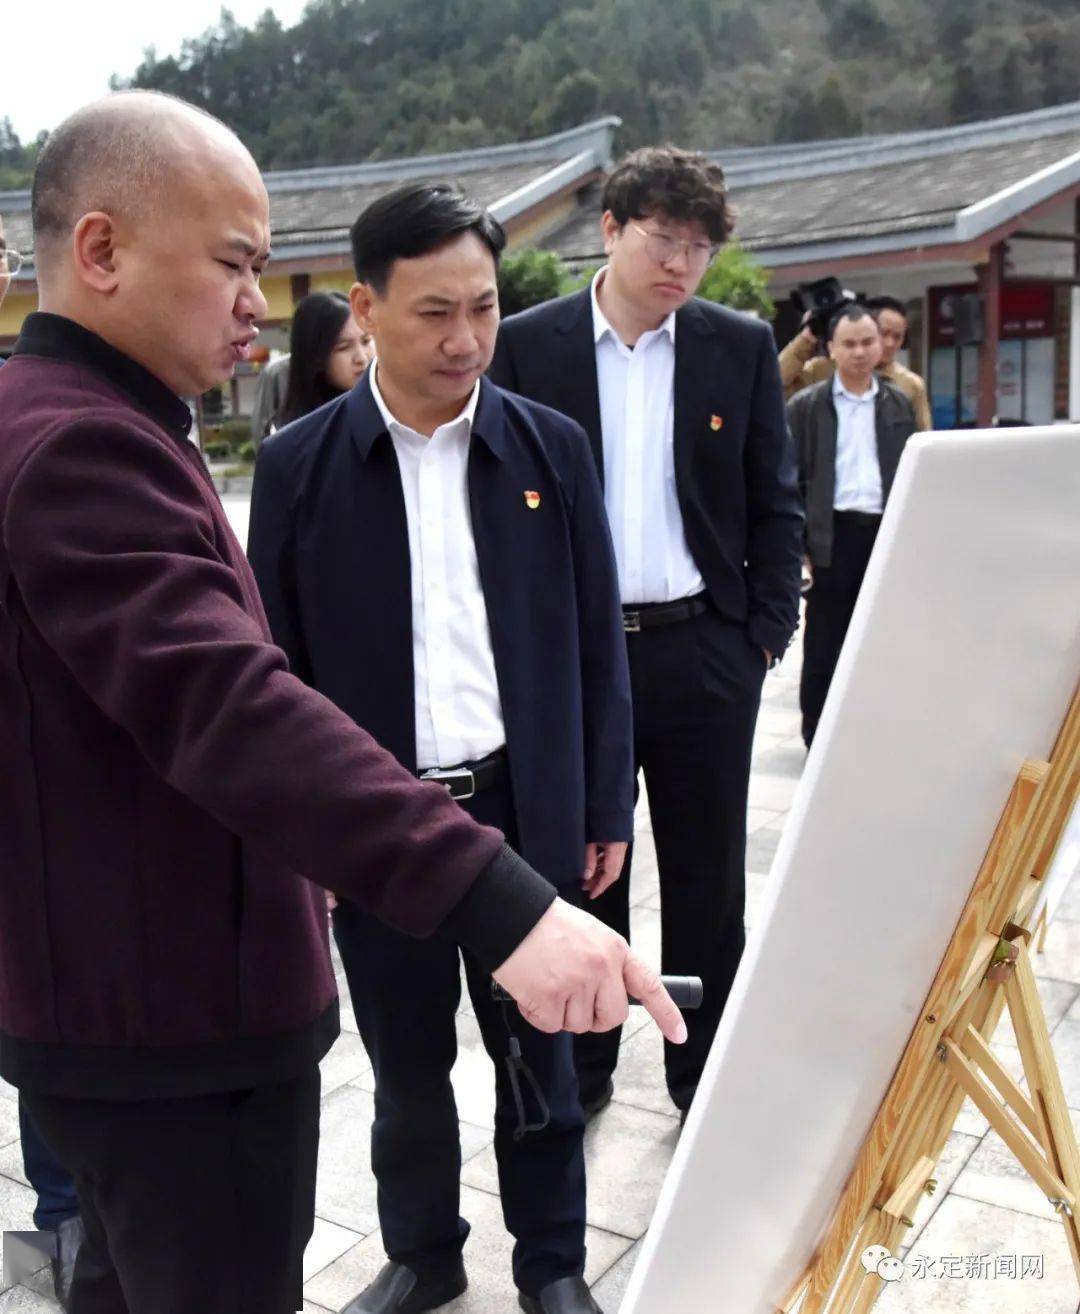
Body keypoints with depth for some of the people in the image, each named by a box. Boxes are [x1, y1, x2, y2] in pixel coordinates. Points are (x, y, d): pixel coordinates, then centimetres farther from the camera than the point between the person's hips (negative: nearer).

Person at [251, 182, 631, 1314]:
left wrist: (606, 809, 3)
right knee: (405, 1063, 15)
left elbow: (596, 646, 3)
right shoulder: (299, 466, -4)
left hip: (525, 809, 1)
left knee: (538, 1053, 14)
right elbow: (275, 666, 0)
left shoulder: (551, 447, -1)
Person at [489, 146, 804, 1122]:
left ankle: (704, 1071, 29)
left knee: (708, 879, 11)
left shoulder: (742, 347, 4)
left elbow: (777, 503, 7)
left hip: (706, 649, 1)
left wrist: (769, 631, -1)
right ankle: (580, 1066, 30)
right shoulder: (527, 346, 0)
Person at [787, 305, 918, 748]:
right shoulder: (805, 406, 0)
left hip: (887, 533, 3)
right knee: (823, 648, 4)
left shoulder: (899, 404, 11)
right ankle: (817, 740, 14)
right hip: (833, 536, -3)